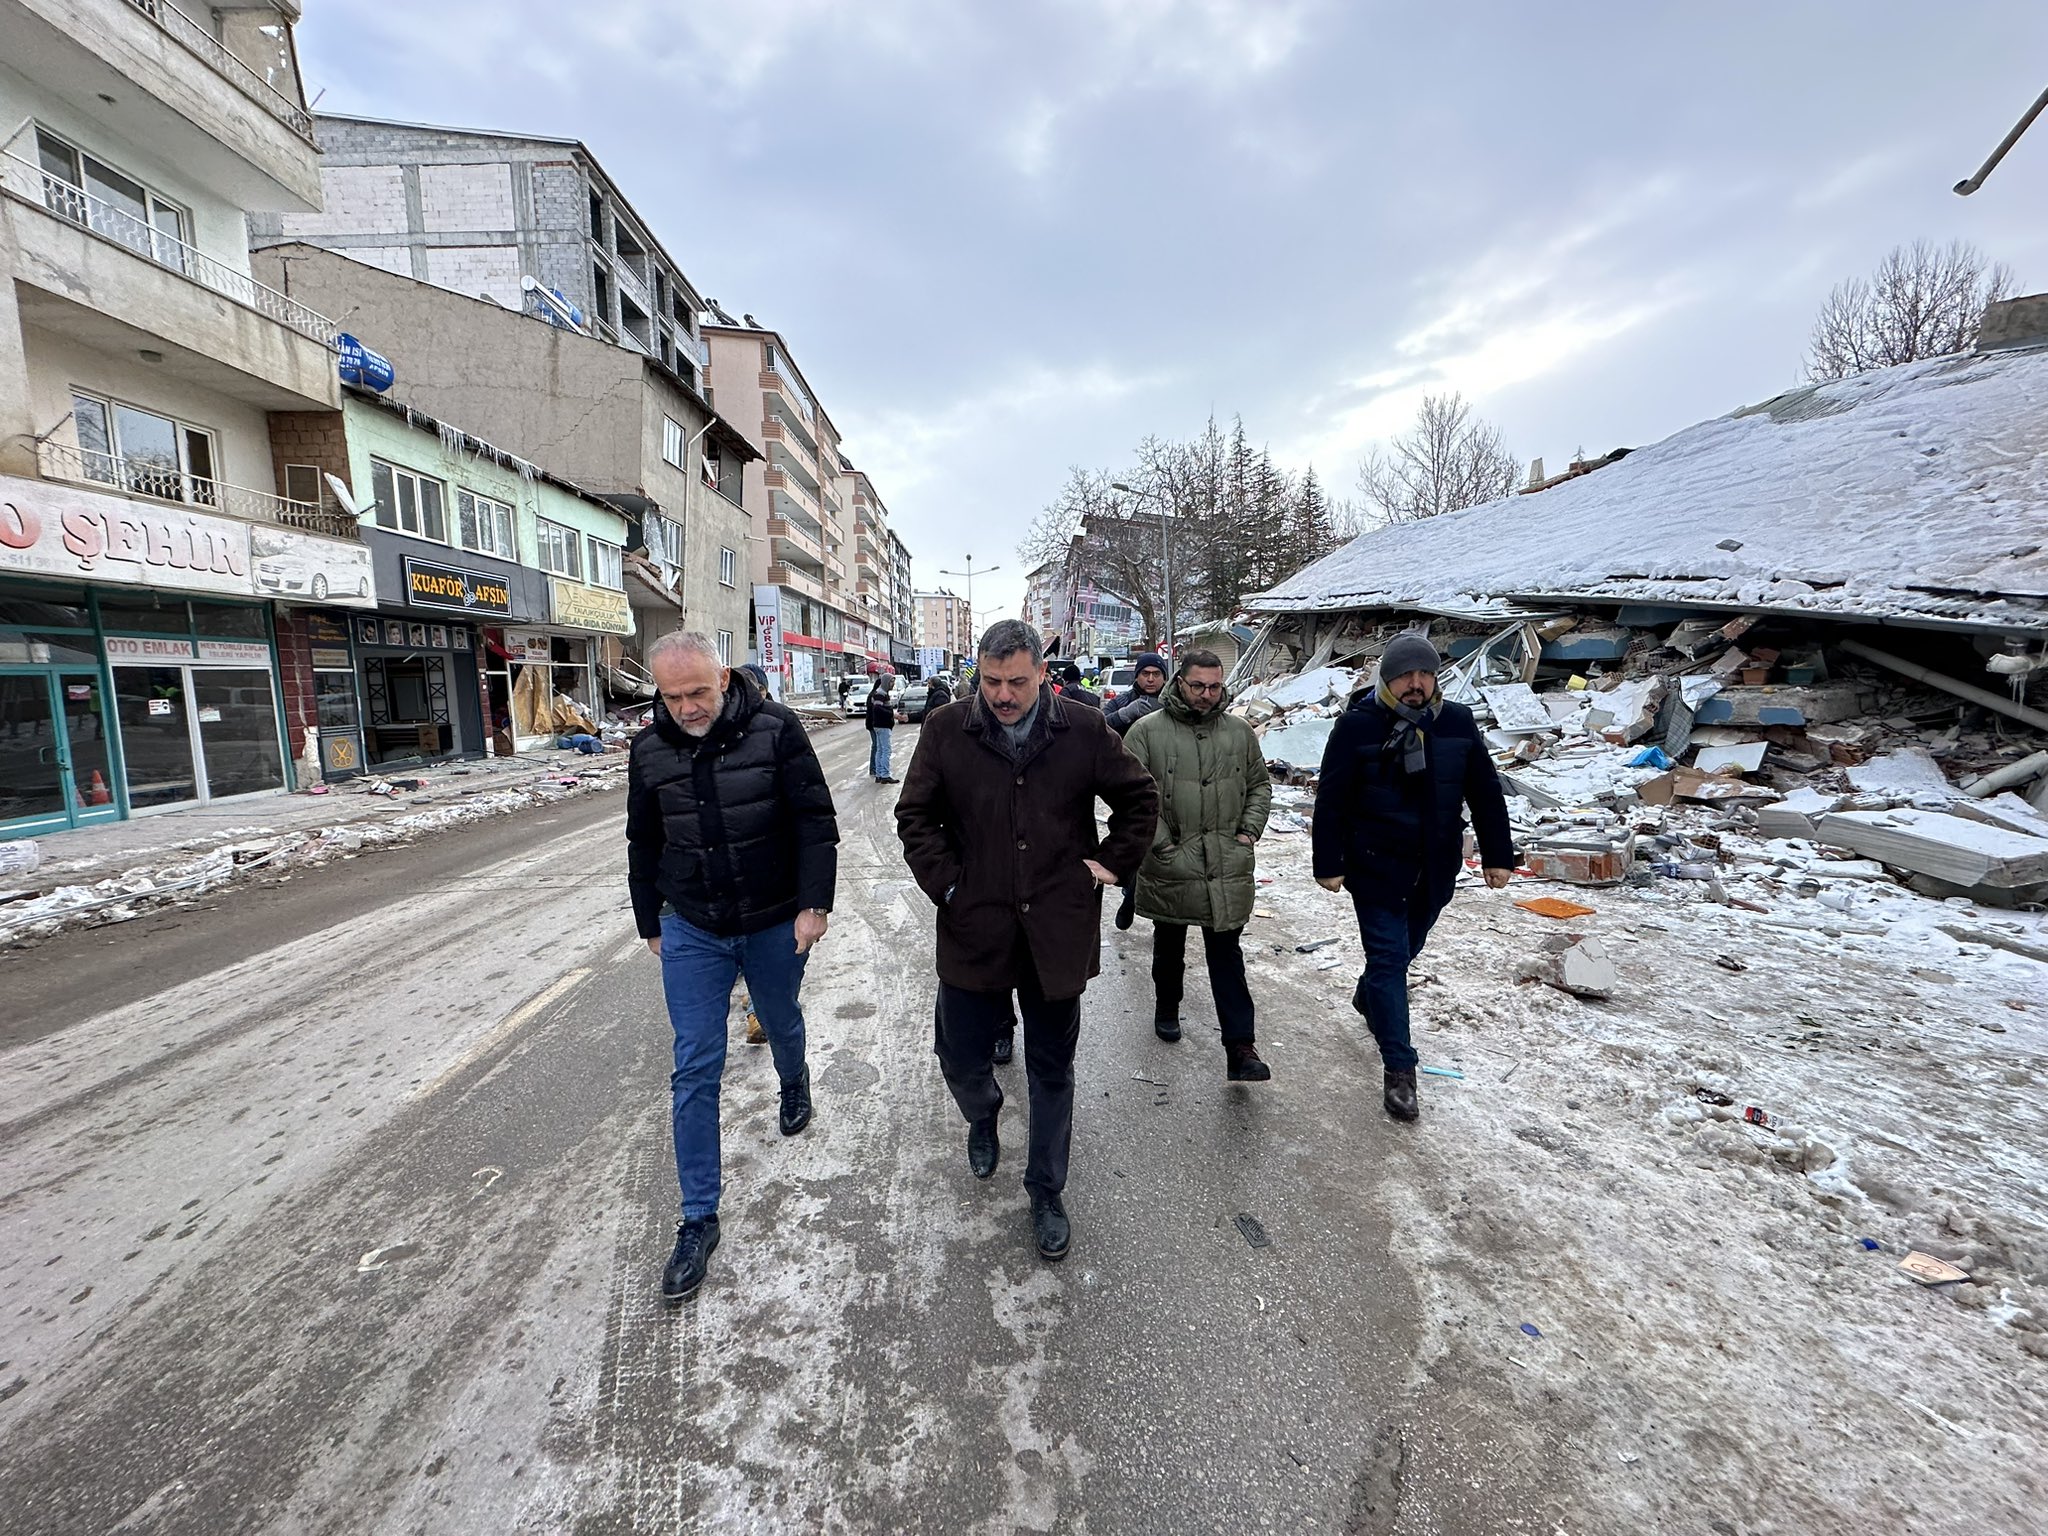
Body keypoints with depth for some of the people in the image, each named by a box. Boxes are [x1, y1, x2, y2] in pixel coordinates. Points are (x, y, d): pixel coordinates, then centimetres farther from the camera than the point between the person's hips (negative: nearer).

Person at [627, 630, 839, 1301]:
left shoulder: (774, 729, -15)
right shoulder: (650, 748, -4)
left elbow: (816, 821, -12)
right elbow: (643, 844, 8)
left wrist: (814, 904, -16)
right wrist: (650, 922, 14)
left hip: (776, 925, -1)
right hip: (691, 932, 2)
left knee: (782, 1025, 23)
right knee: (694, 1070, 3)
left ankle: (794, 1083, 58)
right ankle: (699, 1219, 17)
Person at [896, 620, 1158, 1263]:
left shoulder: (1084, 729, -3)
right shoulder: (947, 730, -3)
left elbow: (1140, 799, 8)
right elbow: (914, 816, 4)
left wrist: (1112, 863, 0)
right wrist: (945, 883, -5)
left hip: (1058, 932, 0)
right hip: (975, 927, 0)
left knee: (1052, 1072, 14)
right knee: (961, 1058, 11)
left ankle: (1046, 1194, 37)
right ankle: (983, 1116, 49)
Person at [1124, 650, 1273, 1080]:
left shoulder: (1239, 732, 6)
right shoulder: (1148, 731, -6)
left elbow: (1260, 784, 17)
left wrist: (1249, 831, 4)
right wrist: (1160, 843, -12)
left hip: (1228, 865, 2)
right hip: (1169, 865, -1)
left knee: (1227, 956, 3)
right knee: (1169, 947, 19)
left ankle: (1240, 1049, 6)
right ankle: (1166, 1009, 43)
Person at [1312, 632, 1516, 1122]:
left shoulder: (1457, 723, 0)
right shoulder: (1357, 725, -13)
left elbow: (1486, 794, 7)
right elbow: (1331, 801, -11)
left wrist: (1498, 856, 7)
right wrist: (1329, 865, -12)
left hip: (1435, 870, 5)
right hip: (1375, 869, -5)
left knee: (1405, 949, 22)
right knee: (1389, 958, -2)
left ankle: (1369, 997, 52)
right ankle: (1399, 1069, 7)